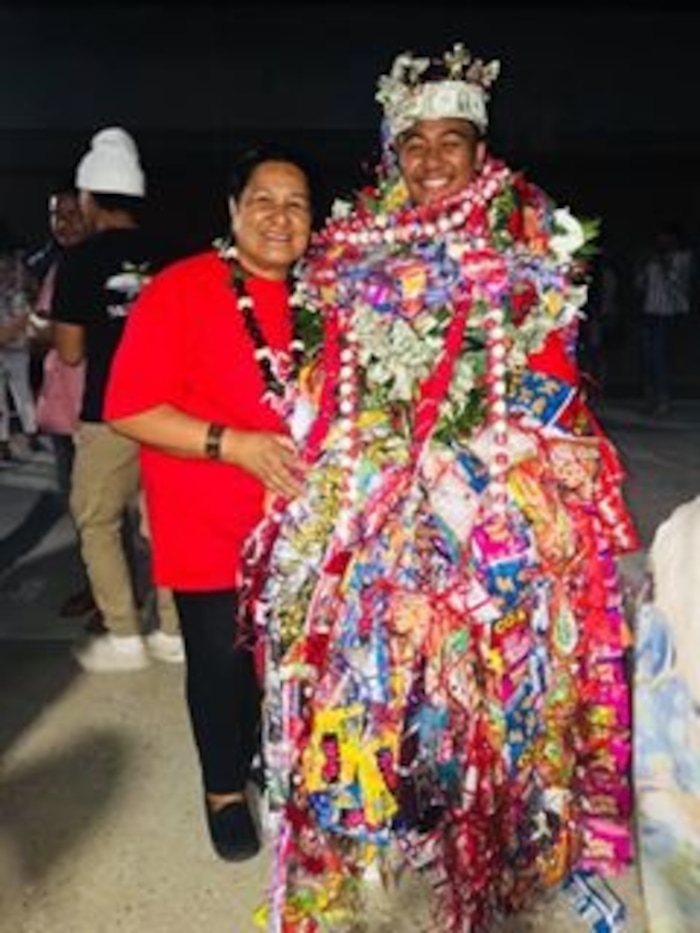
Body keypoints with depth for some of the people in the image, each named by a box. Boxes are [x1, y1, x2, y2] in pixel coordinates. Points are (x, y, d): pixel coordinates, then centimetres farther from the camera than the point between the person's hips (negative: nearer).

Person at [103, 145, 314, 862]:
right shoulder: (179, 291, -14)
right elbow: (128, 410, -17)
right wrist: (232, 443, -25)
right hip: (210, 532, -4)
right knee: (223, 663, 8)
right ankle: (225, 791, 34)